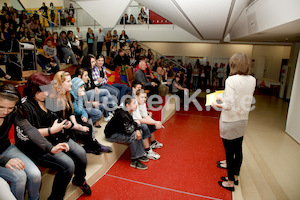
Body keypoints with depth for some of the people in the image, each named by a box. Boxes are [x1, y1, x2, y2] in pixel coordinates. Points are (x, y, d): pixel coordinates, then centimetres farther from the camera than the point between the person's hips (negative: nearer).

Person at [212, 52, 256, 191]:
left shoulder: (231, 80, -21)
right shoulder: (252, 80, 0)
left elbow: (229, 106, -24)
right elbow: (244, 101, 9)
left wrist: (218, 105, -6)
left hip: (230, 122, -7)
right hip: (243, 120, 7)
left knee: (229, 152, 8)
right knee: (238, 150, 21)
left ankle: (230, 182, 25)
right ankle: (235, 176, 40)